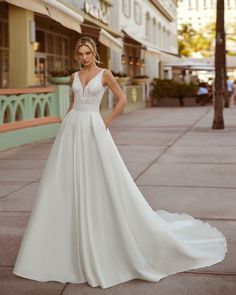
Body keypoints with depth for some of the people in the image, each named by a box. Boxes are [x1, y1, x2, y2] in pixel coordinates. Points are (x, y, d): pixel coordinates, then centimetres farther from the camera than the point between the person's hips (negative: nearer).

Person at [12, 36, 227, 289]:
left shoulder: (104, 74, -1)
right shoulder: (75, 76, 13)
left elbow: (122, 99, 0)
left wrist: (107, 123, -3)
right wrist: (66, 125, 12)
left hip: (93, 129, -5)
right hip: (72, 130, 5)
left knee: (100, 180, -5)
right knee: (68, 183, 5)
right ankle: (71, 237, 18)